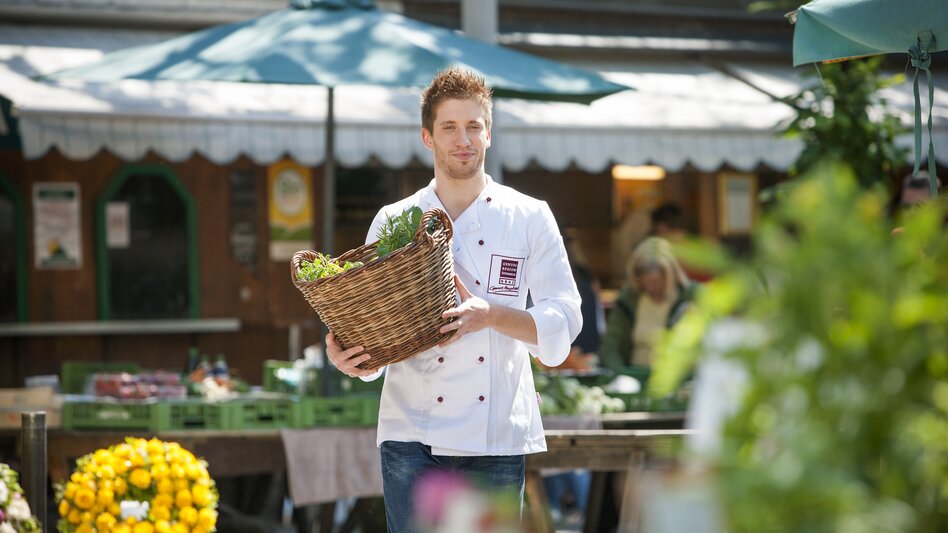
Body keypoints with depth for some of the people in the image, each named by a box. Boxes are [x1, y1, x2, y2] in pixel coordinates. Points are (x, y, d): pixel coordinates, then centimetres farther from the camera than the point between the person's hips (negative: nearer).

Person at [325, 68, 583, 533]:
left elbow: (563, 320, 1)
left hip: (496, 438, 0)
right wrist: (347, 358, -14)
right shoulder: (393, 223, 8)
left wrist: (491, 314, -17)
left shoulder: (529, 218, 6)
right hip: (412, 437, 0)